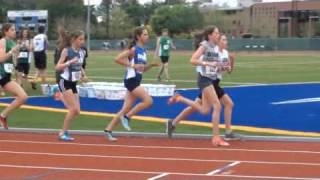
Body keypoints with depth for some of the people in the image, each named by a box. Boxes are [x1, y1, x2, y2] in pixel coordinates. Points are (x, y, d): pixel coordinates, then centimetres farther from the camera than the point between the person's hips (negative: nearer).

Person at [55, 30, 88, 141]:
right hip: (65, 82, -7)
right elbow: (58, 67, -16)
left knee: (76, 111, 3)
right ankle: (63, 133, -3)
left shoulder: (82, 52, 5)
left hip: (73, 83, 7)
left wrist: (83, 74, 3)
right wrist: (70, 62, -28)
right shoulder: (66, 51, -12)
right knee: (74, 109, -14)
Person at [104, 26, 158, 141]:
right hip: (131, 80, -9)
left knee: (126, 109, 8)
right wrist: (133, 65, -18)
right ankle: (127, 117, -4)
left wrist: (151, 65, 5)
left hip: (136, 82, 9)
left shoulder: (144, 51, 14)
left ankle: (108, 130, 12)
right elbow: (117, 59, -16)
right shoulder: (134, 49, -10)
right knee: (148, 101, -16)